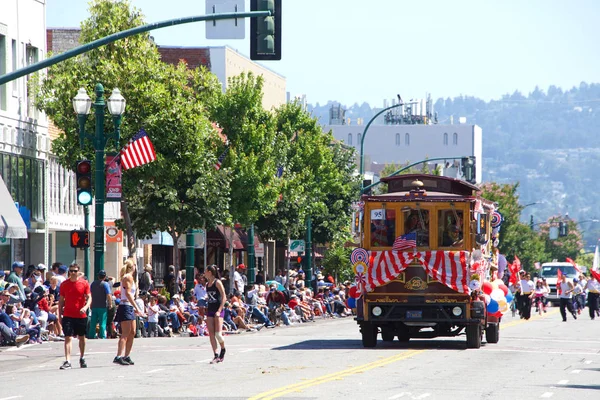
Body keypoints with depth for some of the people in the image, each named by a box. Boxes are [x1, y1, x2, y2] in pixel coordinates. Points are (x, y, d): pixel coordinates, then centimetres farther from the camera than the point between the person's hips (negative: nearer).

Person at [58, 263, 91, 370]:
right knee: (68, 337, -10)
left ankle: (82, 358, 30)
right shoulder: (64, 284, 4)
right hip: (68, 316, 0)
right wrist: (60, 315, 6)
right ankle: (67, 361, -16)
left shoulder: (84, 283, 0)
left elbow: (89, 297, -1)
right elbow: (61, 300, 9)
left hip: (81, 315, 0)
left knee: (81, 337, 14)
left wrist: (86, 307, -21)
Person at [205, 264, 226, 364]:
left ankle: (223, 350, 14)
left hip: (218, 310, -7)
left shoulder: (217, 282, -9)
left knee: (217, 334, -12)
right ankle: (216, 356, 0)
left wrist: (219, 310, -19)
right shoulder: (207, 284, 13)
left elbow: (224, 297, -13)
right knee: (211, 334, -1)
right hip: (210, 310, 7)